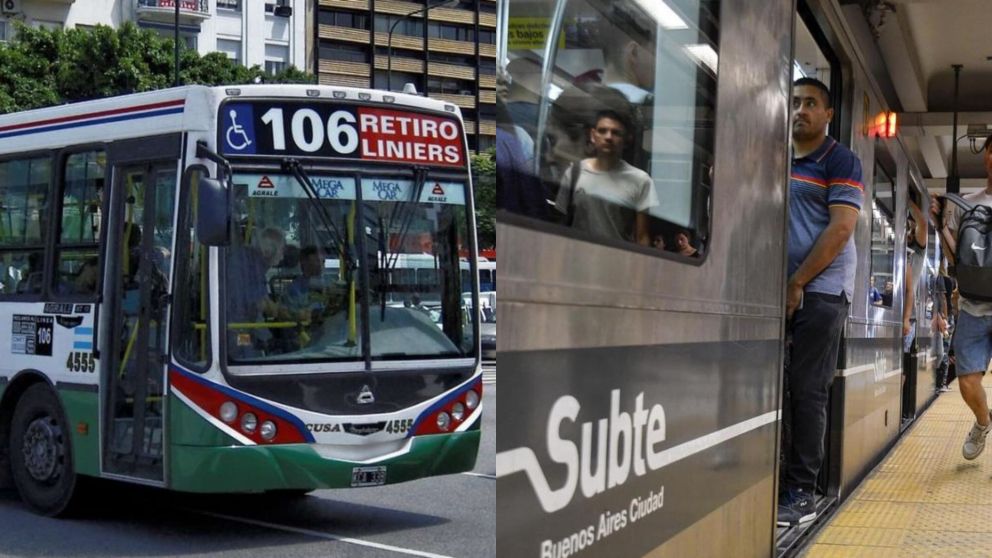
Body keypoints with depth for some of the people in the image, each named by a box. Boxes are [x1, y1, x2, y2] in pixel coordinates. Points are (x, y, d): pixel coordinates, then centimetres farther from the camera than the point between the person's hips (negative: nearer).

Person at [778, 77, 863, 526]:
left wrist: (797, 283, -11)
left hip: (820, 289, -5)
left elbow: (841, 228, -9)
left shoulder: (840, 162, 0)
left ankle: (800, 493, 2)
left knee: (807, 390, -4)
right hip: (778, 289, 5)